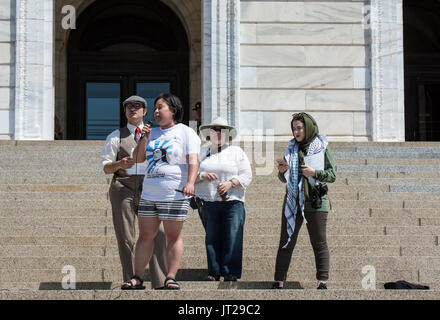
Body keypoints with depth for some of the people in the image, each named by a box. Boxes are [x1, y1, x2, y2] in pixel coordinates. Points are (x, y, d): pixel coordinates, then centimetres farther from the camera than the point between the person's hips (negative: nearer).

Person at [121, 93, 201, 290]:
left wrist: (190, 182, -26)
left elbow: (193, 161, -10)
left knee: (173, 236, -2)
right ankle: (136, 278, 7)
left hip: (175, 195, -5)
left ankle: (170, 278, 2)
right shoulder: (152, 133, 19)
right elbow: (138, 159, 18)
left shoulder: (186, 133, 1)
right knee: (145, 236, 5)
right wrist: (143, 140, 2)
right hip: (149, 193, 6)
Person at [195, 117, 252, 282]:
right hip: (208, 202, 2)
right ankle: (214, 272, 9)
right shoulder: (202, 153, 17)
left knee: (232, 236, -8)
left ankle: (230, 272, -2)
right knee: (212, 237, 1)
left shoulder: (236, 152, 11)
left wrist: (230, 183, -13)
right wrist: (202, 176, -10)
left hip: (232, 202, -2)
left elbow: (246, 175, 3)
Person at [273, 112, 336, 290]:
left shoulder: (322, 147, 2)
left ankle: (322, 281, 5)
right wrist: (281, 171, -6)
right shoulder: (292, 148, 12)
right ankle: (279, 281, 4)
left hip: (315, 202, -3)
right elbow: (284, 179, 16)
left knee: (319, 243, 1)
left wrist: (315, 173, -19)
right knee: (286, 242, 2)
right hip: (293, 202, 3)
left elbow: (332, 175, -2)